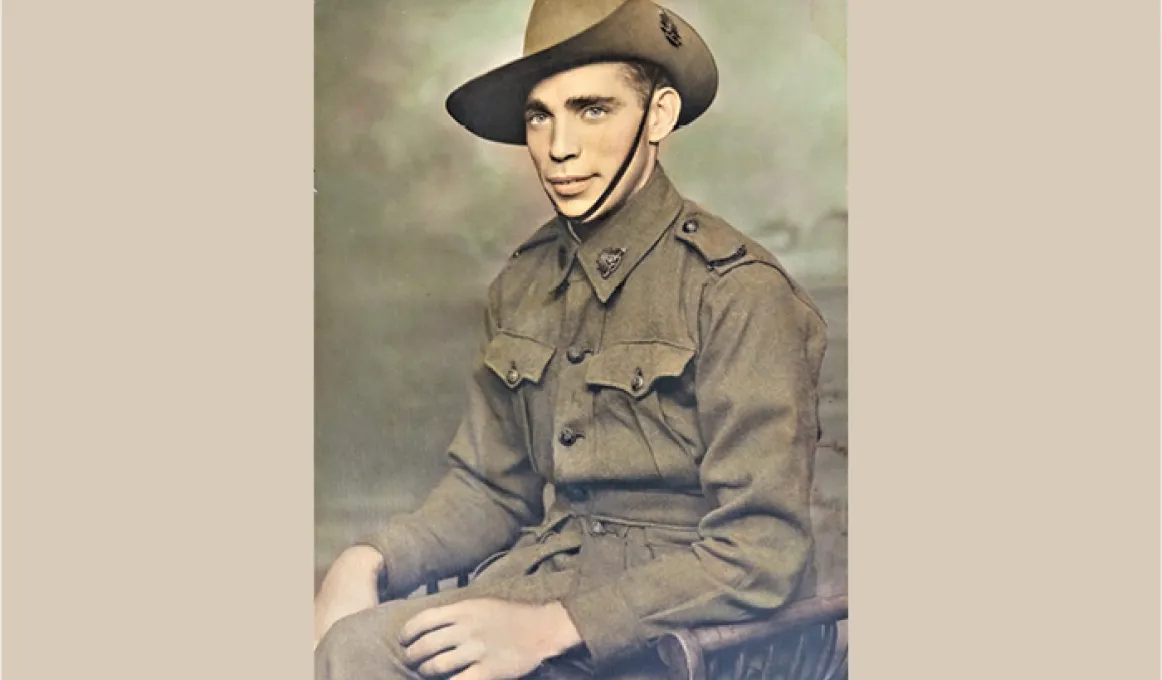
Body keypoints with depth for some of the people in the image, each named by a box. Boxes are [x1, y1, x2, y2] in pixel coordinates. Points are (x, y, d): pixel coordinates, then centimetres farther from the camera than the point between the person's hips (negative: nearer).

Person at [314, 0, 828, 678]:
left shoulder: (739, 291, -12)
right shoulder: (523, 285, 9)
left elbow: (762, 552, -15)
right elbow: (491, 489, 13)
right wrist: (369, 560, -7)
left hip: (671, 621, -5)